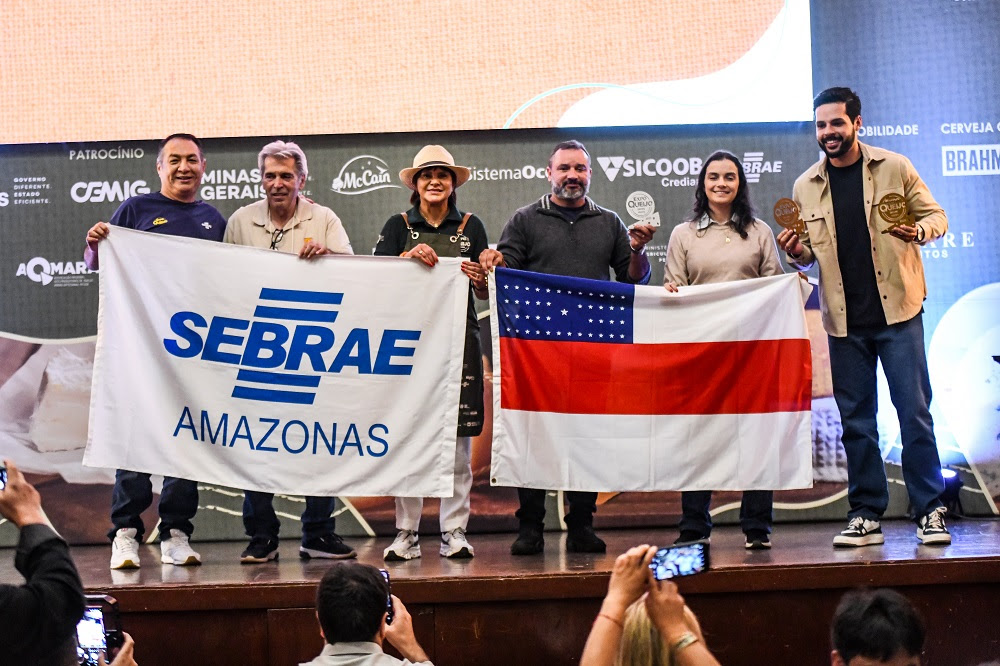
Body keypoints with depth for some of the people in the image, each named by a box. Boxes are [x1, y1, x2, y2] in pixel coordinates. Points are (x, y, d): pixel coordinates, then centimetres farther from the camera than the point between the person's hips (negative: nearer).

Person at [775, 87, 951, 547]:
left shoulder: (894, 168, 0)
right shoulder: (805, 187, 8)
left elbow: (935, 216, 4)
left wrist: (919, 230, -18)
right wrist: (797, 252, -7)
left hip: (897, 309, -3)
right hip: (844, 320, 3)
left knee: (914, 412, -4)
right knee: (856, 420, 6)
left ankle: (930, 511, 3)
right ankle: (866, 515, 13)